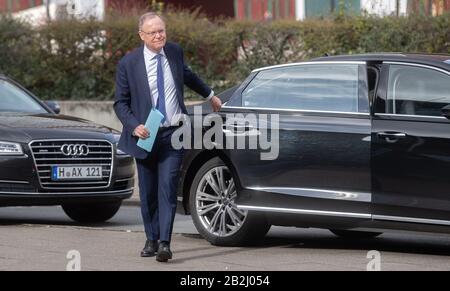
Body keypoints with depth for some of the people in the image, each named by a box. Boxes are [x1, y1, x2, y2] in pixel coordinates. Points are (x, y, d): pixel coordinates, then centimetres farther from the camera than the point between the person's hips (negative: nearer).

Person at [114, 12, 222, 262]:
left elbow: (187, 75, 25)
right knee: (148, 192, 7)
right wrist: (134, 126, -15)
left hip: (173, 134, 0)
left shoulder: (175, 52, 3)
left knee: (167, 187, -13)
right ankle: (152, 240, 22)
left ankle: (164, 243, -19)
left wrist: (210, 95, 39)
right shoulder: (129, 64, -5)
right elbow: (121, 103, 1)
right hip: (145, 136, 0)